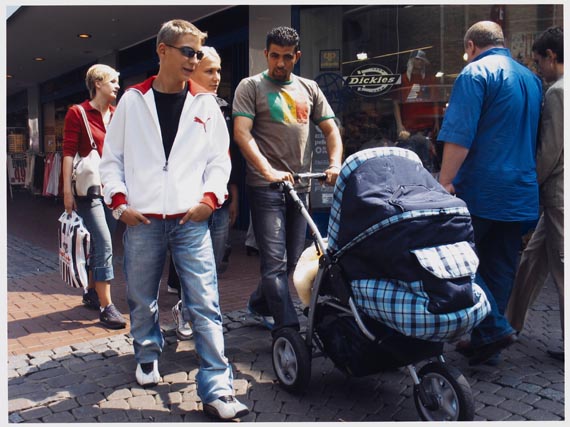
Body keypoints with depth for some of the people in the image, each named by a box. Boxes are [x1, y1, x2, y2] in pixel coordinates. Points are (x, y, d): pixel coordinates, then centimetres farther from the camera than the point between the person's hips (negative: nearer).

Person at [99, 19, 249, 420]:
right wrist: (119, 200, -2)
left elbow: (220, 159, 9)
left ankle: (217, 388, -2)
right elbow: (112, 157, 10)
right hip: (142, 221, 1)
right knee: (142, 300, 12)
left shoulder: (205, 104, 9)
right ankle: (148, 356, 39)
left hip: (191, 220, 0)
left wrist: (210, 197, -6)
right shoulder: (133, 100, 8)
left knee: (204, 304, -6)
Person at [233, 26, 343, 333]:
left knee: (292, 260, 13)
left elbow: (330, 129, 13)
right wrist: (269, 172, -24)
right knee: (275, 261, -10)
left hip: (300, 186, 5)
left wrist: (335, 164, -7)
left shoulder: (309, 89, 15)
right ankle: (288, 330, -7)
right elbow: (241, 133, -11)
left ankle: (259, 305, 34)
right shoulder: (250, 87, 2)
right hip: (266, 186, -5)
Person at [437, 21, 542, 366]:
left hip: (479, 190, -7)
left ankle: (494, 327, -4)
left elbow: (459, 136, -18)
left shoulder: (476, 73, -8)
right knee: (501, 268, 11)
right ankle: (486, 343, 19)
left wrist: (445, 182, -17)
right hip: (521, 192, 7)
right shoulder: (532, 79, 16)